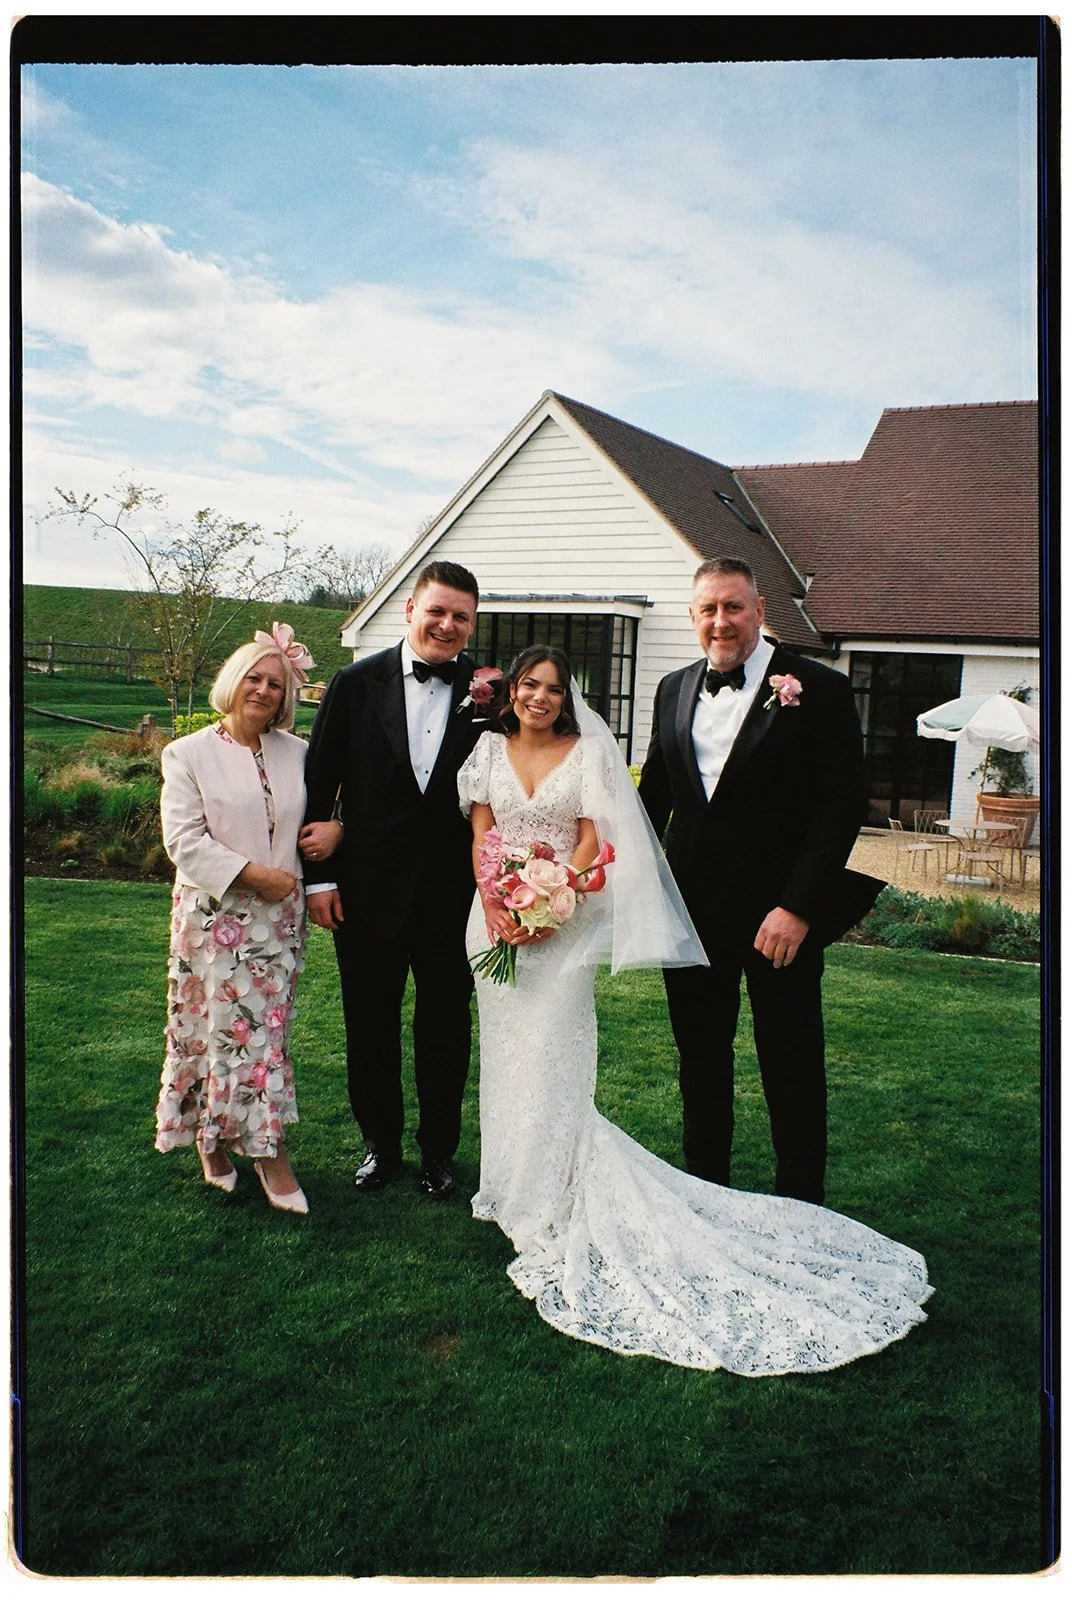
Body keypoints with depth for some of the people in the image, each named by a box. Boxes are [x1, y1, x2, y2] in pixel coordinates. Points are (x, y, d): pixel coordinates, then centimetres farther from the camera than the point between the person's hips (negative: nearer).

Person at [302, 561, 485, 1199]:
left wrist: (491, 719, -18)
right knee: (370, 1025, 15)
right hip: (368, 889, 0)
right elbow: (320, 782, -1)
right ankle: (381, 1144, 36)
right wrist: (319, 875, -3)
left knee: (446, 1028, 13)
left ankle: (439, 1152, 32)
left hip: (452, 892, 0)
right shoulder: (357, 683, -3)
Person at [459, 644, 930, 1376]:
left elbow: (592, 841, -8)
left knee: (552, 1053, -4)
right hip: (498, 917, 4)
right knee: (506, 1048, 12)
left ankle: (549, 1200, 7)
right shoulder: (491, 748, 8)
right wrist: (493, 904, -10)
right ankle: (513, 1178, 27)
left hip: (562, 920, -4)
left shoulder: (589, 751, -2)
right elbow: (480, 834, 5)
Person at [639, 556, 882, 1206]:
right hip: (692, 906, 5)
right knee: (700, 1056, 16)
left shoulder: (819, 689, -8)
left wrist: (798, 907, -19)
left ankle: (801, 1208, 25)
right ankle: (705, 1186, 34)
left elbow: (844, 805, -13)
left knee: (793, 1067, 8)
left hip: (780, 912, -5)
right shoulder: (675, 690, 9)